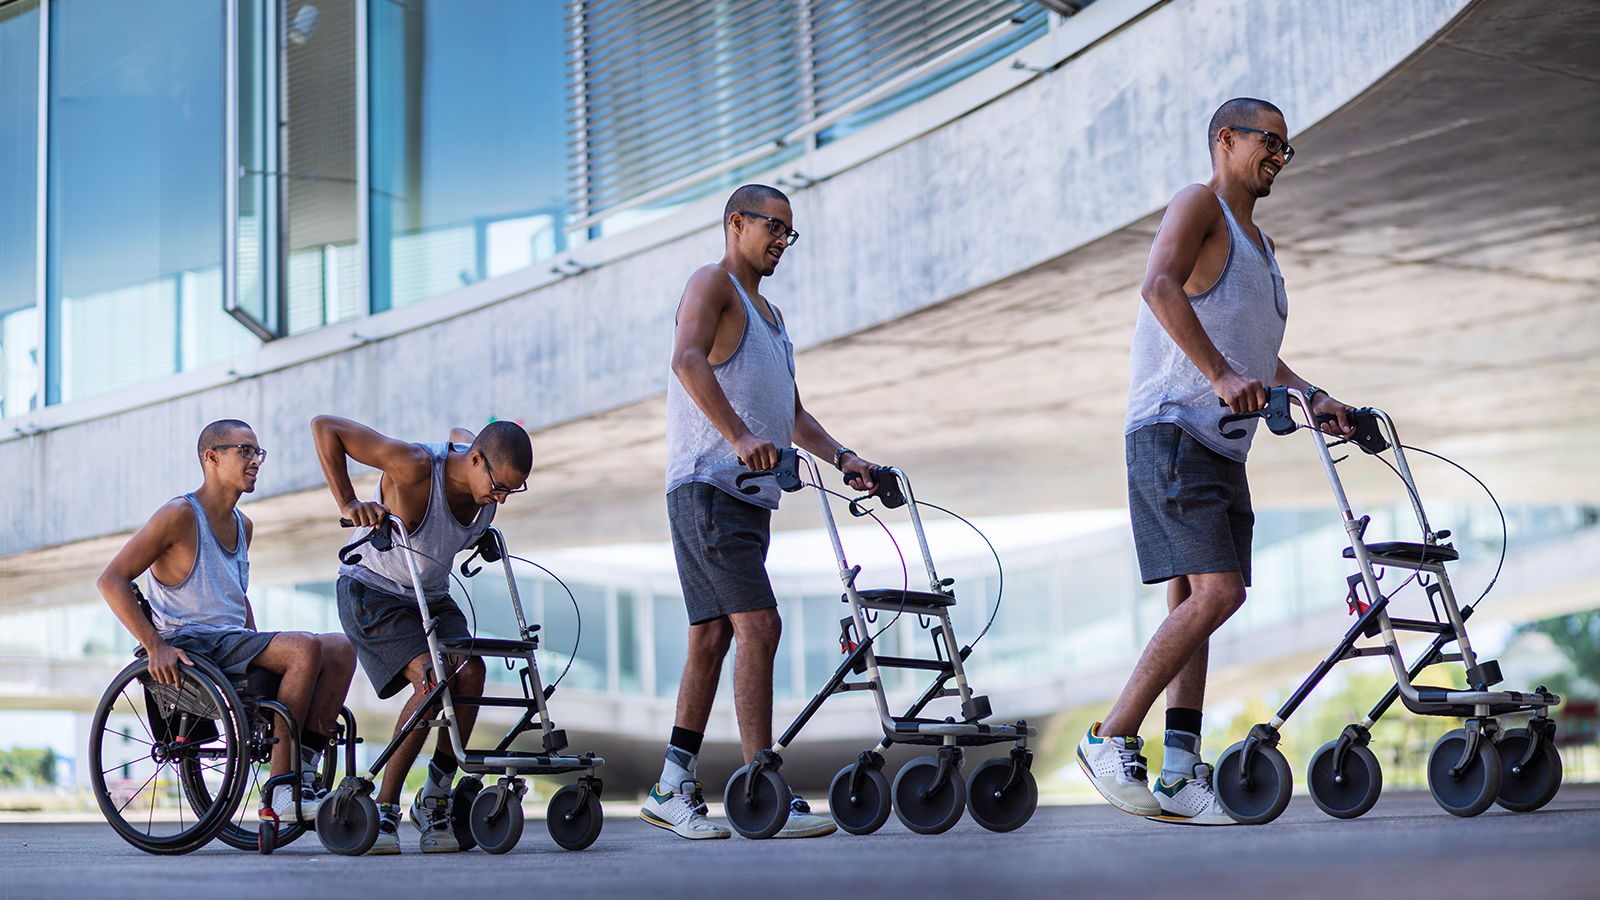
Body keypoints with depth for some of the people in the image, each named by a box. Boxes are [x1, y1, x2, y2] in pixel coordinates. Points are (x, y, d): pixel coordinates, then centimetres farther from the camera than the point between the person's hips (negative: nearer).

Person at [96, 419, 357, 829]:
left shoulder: (243, 526, 17)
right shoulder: (180, 515, -8)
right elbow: (111, 580, -13)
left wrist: (260, 650, 16)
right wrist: (155, 646, -21)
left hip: (232, 644, 8)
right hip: (190, 649, -8)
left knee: (341, 649, -9)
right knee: (305, 646, -27)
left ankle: (303, 775, -15)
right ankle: (280, 793, -25)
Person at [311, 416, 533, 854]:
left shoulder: (493, 472, -9)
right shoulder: (415, 467, -30)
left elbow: (459, 433, 18)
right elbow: (324, 426, -26)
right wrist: (348, 503, -27)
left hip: (430, 596, 7)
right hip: (373, 592, -7)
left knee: (470, 671, -20)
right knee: (433, 678, -27)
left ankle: (434, 801, -7)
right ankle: (384, 808, -15)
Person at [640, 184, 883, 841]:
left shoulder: (770, 315, 27)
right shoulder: (712, 283, -2)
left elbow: (792, 415, 30)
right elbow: (688, 358, -21)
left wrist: (841, 458, 13)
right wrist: (739, 435, -32)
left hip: (749, 495, 9)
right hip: (707, 485, -9)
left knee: (711, 636, 8)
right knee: (758, 625, -17)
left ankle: (672, 791, 12)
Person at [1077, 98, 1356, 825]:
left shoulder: (1258, 242, 27)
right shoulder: (1199, 206, -2)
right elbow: (1160, 285, -22)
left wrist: (1312, 398, 16)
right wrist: (1220, 374, -31)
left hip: (1221, 445, 10)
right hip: (1172, 430, -10)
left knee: (1194, 603, 3)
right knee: (1216, 591, -19)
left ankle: (1180, 776, 1)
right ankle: (1111, 741, -13)